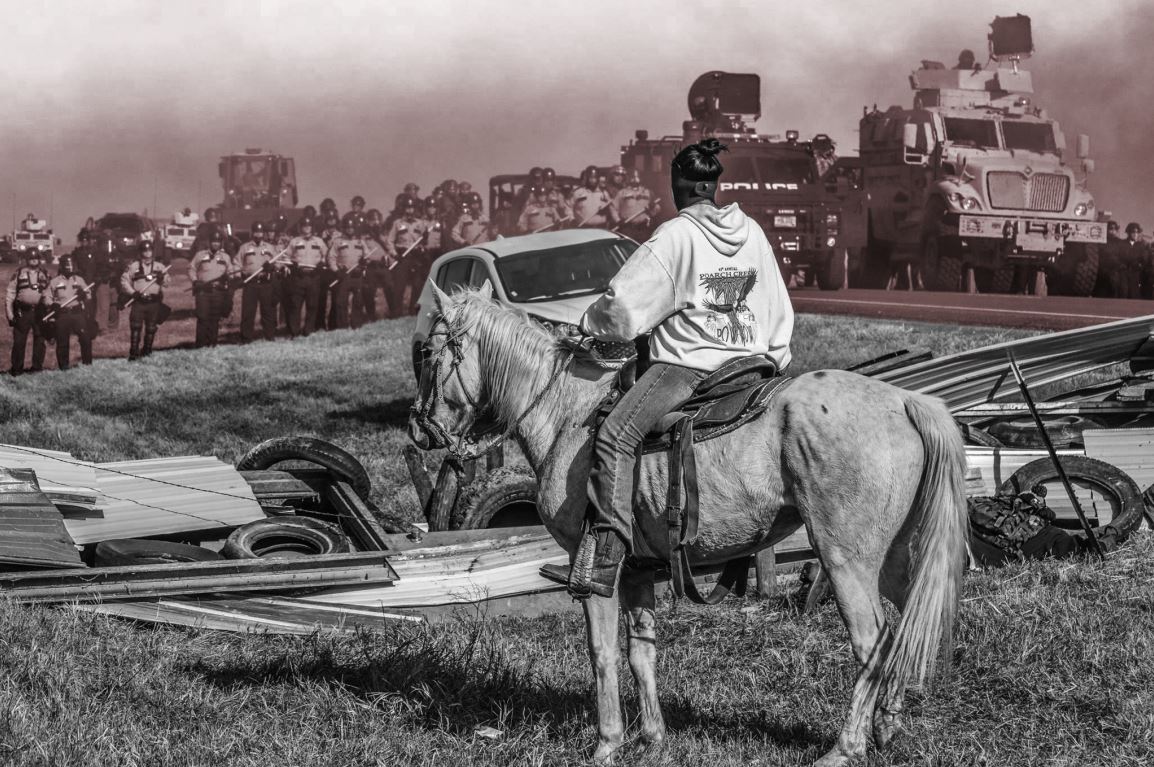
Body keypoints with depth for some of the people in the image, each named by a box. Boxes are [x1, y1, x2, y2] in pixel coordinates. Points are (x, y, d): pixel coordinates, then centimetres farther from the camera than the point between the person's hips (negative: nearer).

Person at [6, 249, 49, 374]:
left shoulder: (44, 274, 9)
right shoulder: (18, 274, 2)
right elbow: (10, 294, 2)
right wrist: (10, 314, -4)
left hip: (40, 311, 2)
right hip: (22, 311, -2)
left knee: (40, 341, 5)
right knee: (19, 341, -4)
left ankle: (37, 366, 14)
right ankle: (17, 368, 4)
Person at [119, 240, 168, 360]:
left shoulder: (159, 267, 11)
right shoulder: (133, 266, 3)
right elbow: (124, 281, 1)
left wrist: (162, 279, -15)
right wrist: (132, 292, -12)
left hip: (154, 302, 3)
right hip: (138, 302, -3)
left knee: (151, 328, 7)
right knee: (136, 327, -10)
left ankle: (147, 352, 20)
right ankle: (133, 353, -9)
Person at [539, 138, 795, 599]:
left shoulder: (676, 236, -9)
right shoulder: (753, 234, 11)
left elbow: (625, 304, -11)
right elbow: (779, 314, 20)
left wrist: (591, 324, 8)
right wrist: (773, 363, 31)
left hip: (686, 366, -7)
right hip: (749, 364, 7)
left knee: (613, 441, -12)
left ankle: (602, 562, -25)